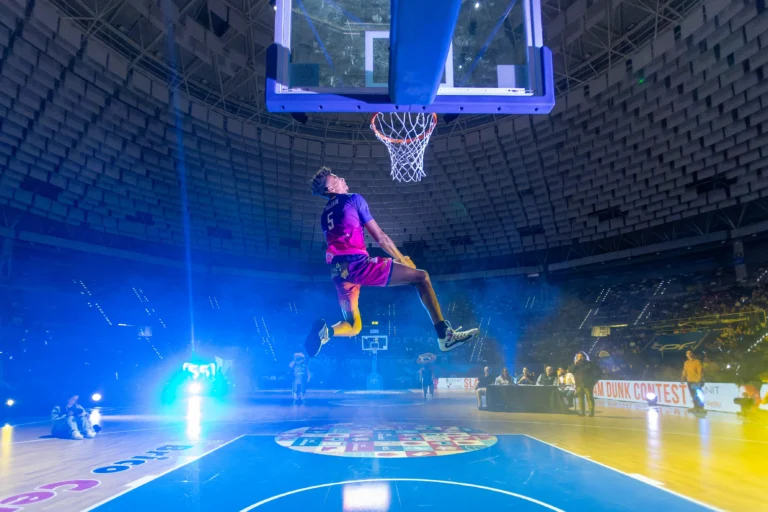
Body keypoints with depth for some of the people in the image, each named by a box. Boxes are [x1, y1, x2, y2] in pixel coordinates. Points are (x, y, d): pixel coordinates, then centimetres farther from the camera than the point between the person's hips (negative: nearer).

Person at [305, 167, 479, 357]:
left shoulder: (324, 214, 25)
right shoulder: (353, 199, 6)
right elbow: (380, 237, 4)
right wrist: (402, 259, 16)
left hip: (338, 272, 7)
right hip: (357, 263, -7)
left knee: (353, 327, 22)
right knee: (421, 276, 1)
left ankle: (326, 330, -12)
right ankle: (445, 335, -7)